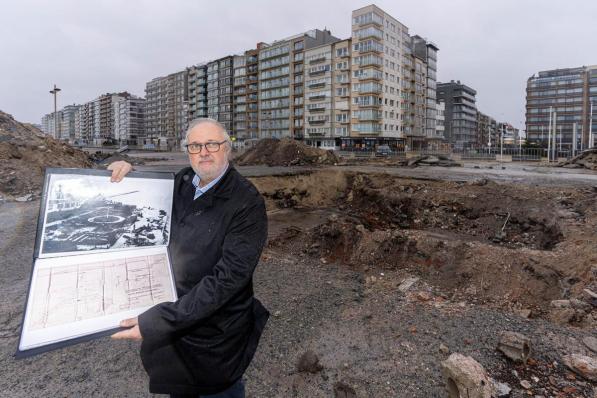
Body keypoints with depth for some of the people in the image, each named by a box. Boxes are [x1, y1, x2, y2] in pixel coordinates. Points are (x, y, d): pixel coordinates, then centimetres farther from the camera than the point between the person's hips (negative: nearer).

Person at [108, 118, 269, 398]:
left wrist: (156, 322, -29)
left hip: (216, 336, -5)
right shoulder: (182, 182, -3)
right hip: (173, 324, 6)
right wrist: (127, 174, -5)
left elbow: (226, 279, -28)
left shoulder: (247, 203, -23)